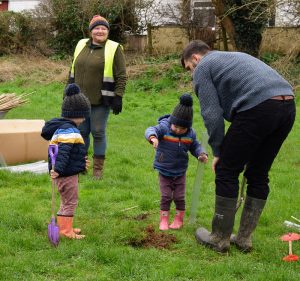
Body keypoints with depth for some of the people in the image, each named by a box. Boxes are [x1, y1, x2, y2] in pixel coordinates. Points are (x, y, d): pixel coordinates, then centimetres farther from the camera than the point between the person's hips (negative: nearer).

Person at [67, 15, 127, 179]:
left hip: (101, 101, -4)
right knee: (81, 132, 10)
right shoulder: (81, 46, 9)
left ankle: (98, 168, 11)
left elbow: (121, 76, -7)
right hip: (80, 99, 5)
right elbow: (73, 71, 16)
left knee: (98, 133, 0)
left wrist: (118, 97, -13)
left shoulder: (114, 49, -6)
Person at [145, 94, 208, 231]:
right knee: (165, 196, 2)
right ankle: (164, 220, 15)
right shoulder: (164, 128, -20)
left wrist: (202, 154, -14)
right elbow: (151, 130, -36)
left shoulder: (191, 133, -9)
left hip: (180, 172, 2)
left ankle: (179, 219, 25)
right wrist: (153, 137, -59)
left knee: (179, 197, 8)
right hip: (164, 172, -2)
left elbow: (195, 146, 6)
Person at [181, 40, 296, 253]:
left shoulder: (203, 68, 12)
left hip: (258, 108, -8)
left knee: (227, 172, 7)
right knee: (258, 174, 19)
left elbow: (212, 114, 2)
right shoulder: (233, 57, 36)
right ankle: (244, 238, 25)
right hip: (288, 106, 8)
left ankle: (220, 239, 16)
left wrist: (218, 152, 11)